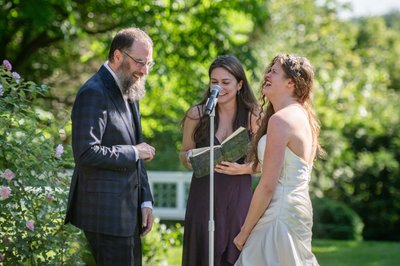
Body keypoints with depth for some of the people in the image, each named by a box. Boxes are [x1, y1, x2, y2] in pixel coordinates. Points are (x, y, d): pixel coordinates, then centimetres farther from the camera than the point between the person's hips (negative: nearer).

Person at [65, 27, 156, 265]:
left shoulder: (129, 94, 17)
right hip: (107, 211, -9)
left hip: (128, 209, 9)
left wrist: (145, 201, 14)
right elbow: (86, 153, -23)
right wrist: (134, 153, -13)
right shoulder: (94, 93, -13)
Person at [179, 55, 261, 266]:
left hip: (239, 198, 0)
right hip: (204, 198, 0)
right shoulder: (197, 114, 1)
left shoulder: (253, 117, 0)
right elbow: (184, 155, 11)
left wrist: (242, 169, -14)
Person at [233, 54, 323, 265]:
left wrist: (244, 232, -11)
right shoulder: (304, 116, 14)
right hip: (299, 210, 10)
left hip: (280, 214, -10)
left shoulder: (281, 119, -15)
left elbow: (267, 186, -18)